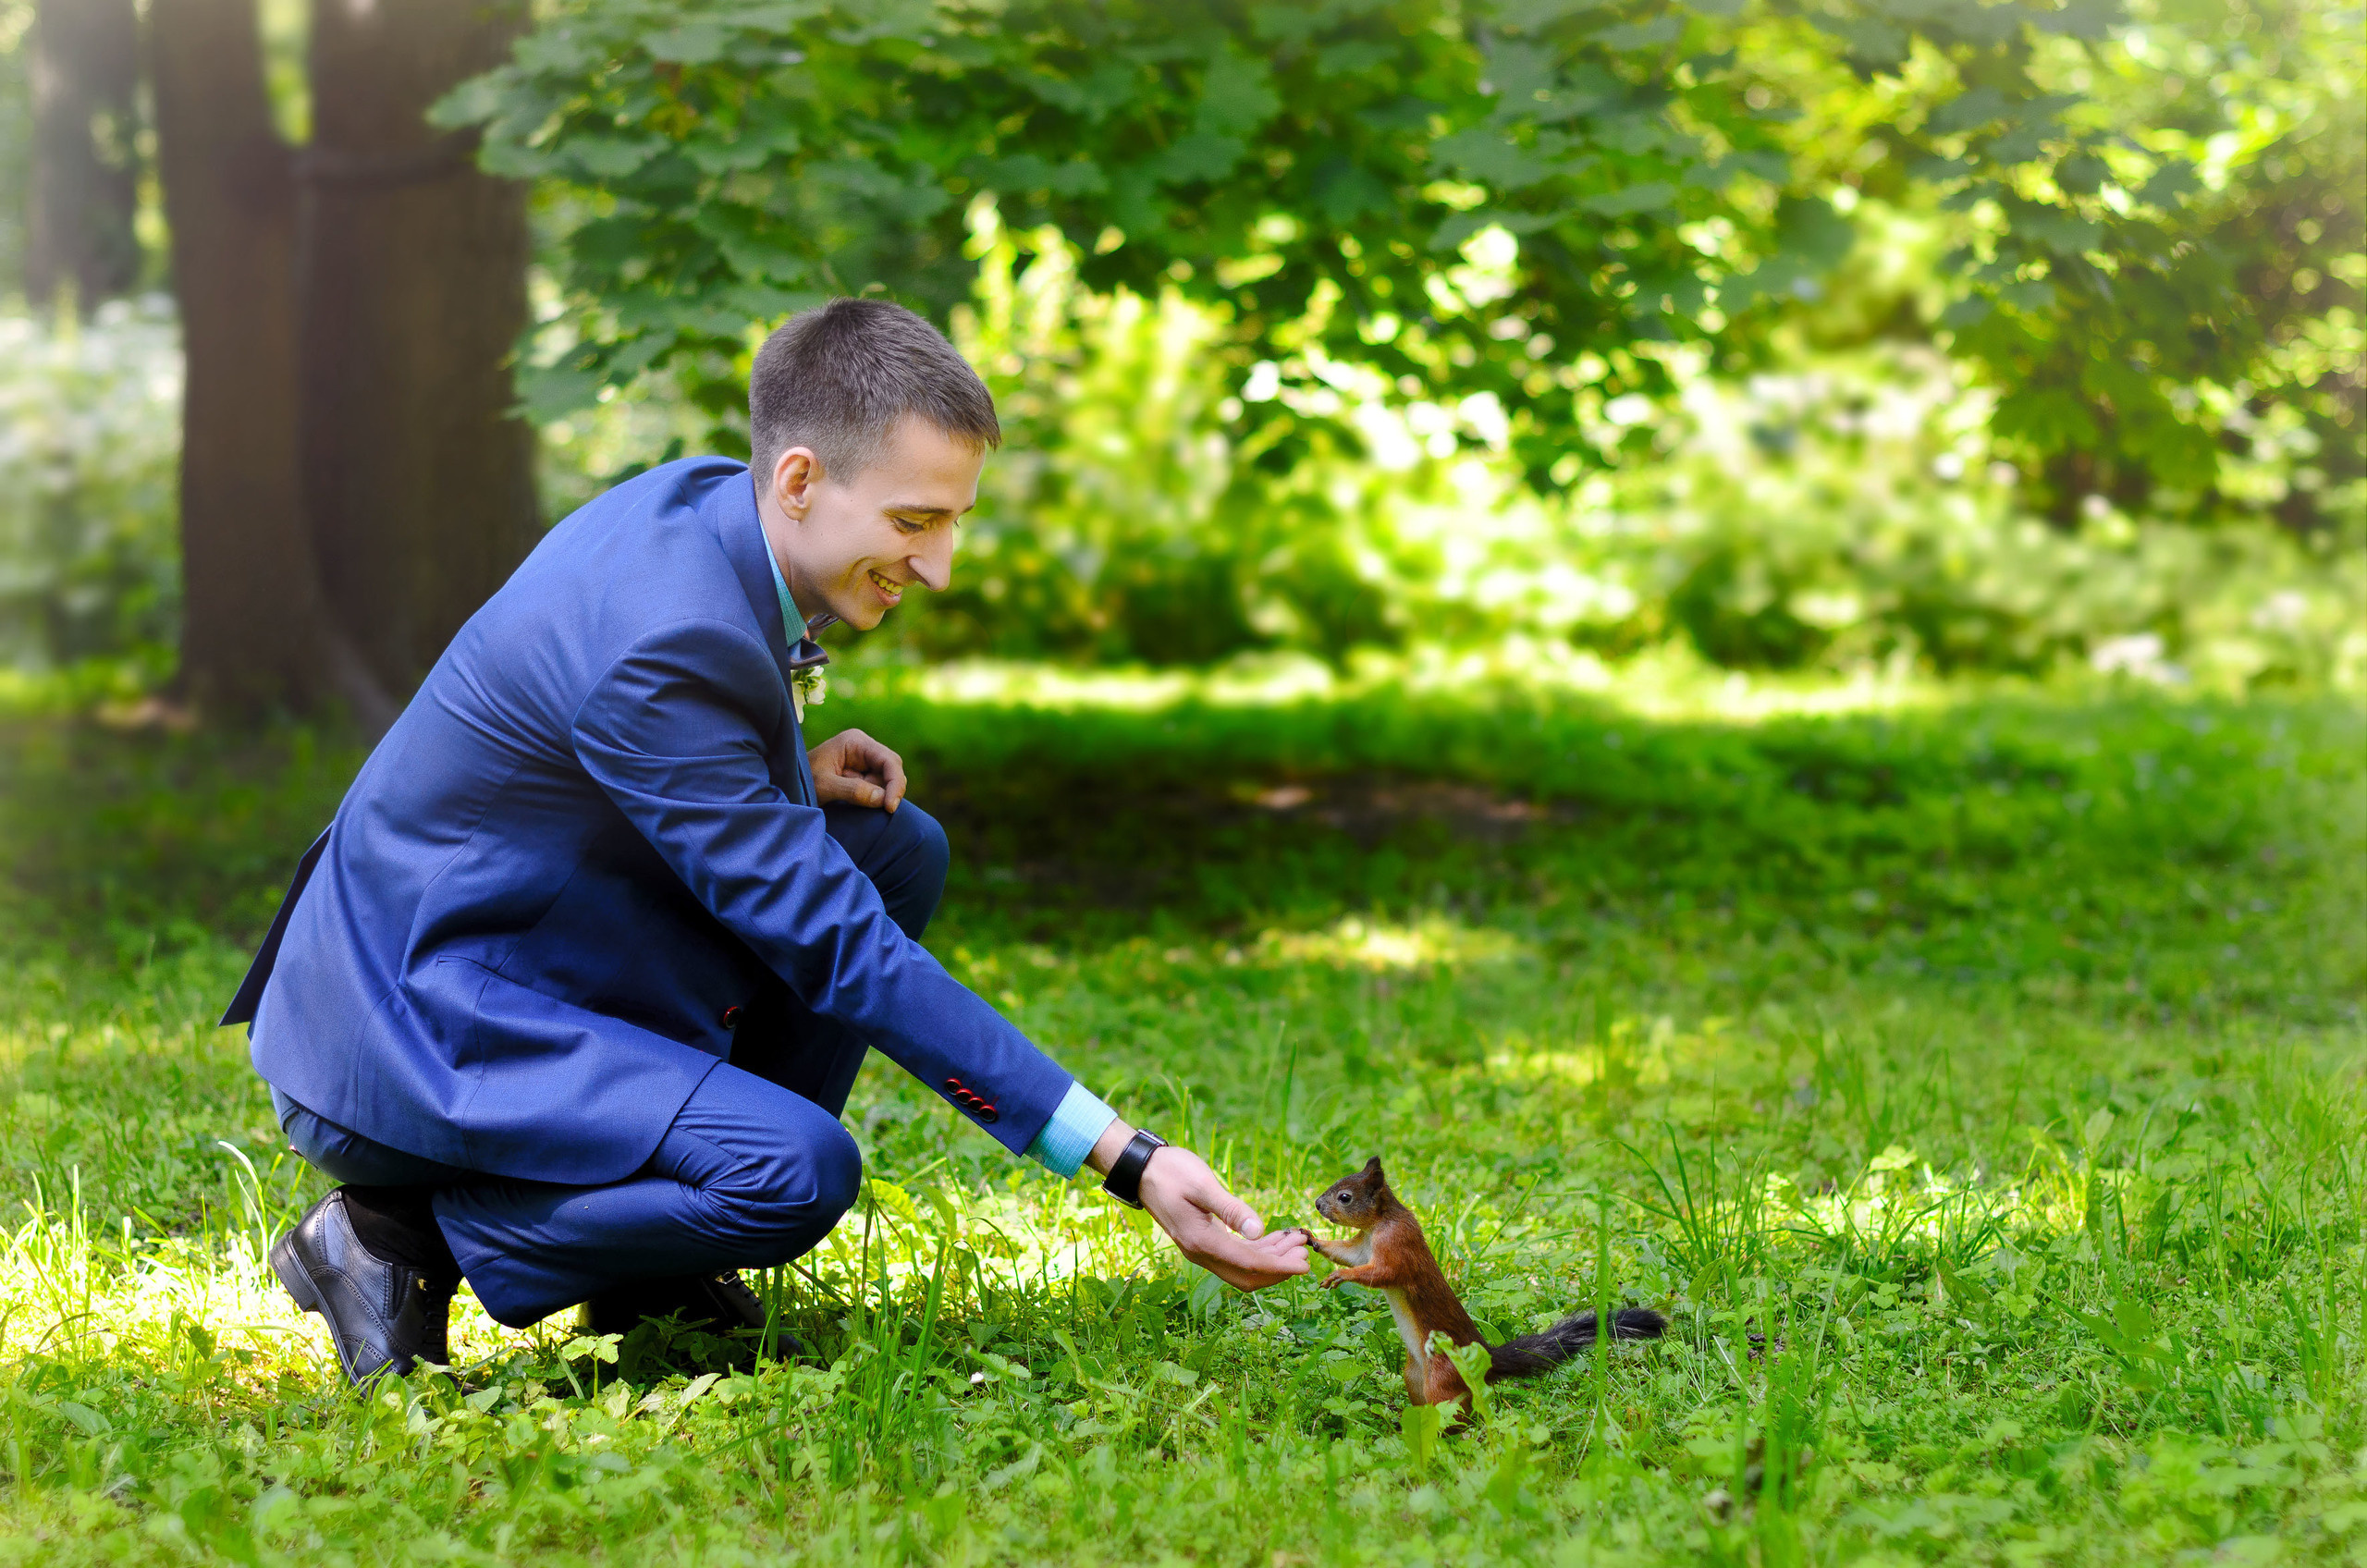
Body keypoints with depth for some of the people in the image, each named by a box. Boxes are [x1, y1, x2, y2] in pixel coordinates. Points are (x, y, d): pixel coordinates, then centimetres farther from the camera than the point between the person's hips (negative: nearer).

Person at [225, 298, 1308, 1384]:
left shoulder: (700, 500, 0)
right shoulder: (666, 642, -28)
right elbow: (838, 948, -28)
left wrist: (792, 771, -1)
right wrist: (1129, 1162, -29)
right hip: (411, 1038, -10)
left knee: (895, 848, 6)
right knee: (798, 1173, -28)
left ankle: (650, 1273, 10)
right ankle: (397, 1234, -8)